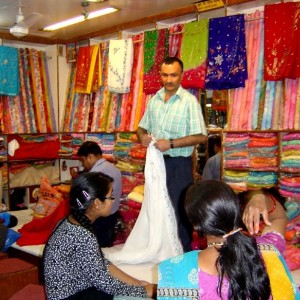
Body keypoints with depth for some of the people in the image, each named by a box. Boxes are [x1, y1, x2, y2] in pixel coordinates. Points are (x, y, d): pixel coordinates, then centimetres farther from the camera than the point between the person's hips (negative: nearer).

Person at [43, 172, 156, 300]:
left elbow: (102, 264, 4)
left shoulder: (74, 220, -2)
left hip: (75, 289, 8)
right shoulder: (83, 237, -28)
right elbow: (104, 282, -20)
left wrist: (137, 283, 0)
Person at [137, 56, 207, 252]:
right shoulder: (154, 99, 8)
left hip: (179, 164, -6)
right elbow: (142, 127, 17)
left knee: (179, 209, 1)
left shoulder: (189, 101, -10)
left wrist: (171, 143, -22)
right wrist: (142, 136, -7)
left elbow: (201, 136, -15)